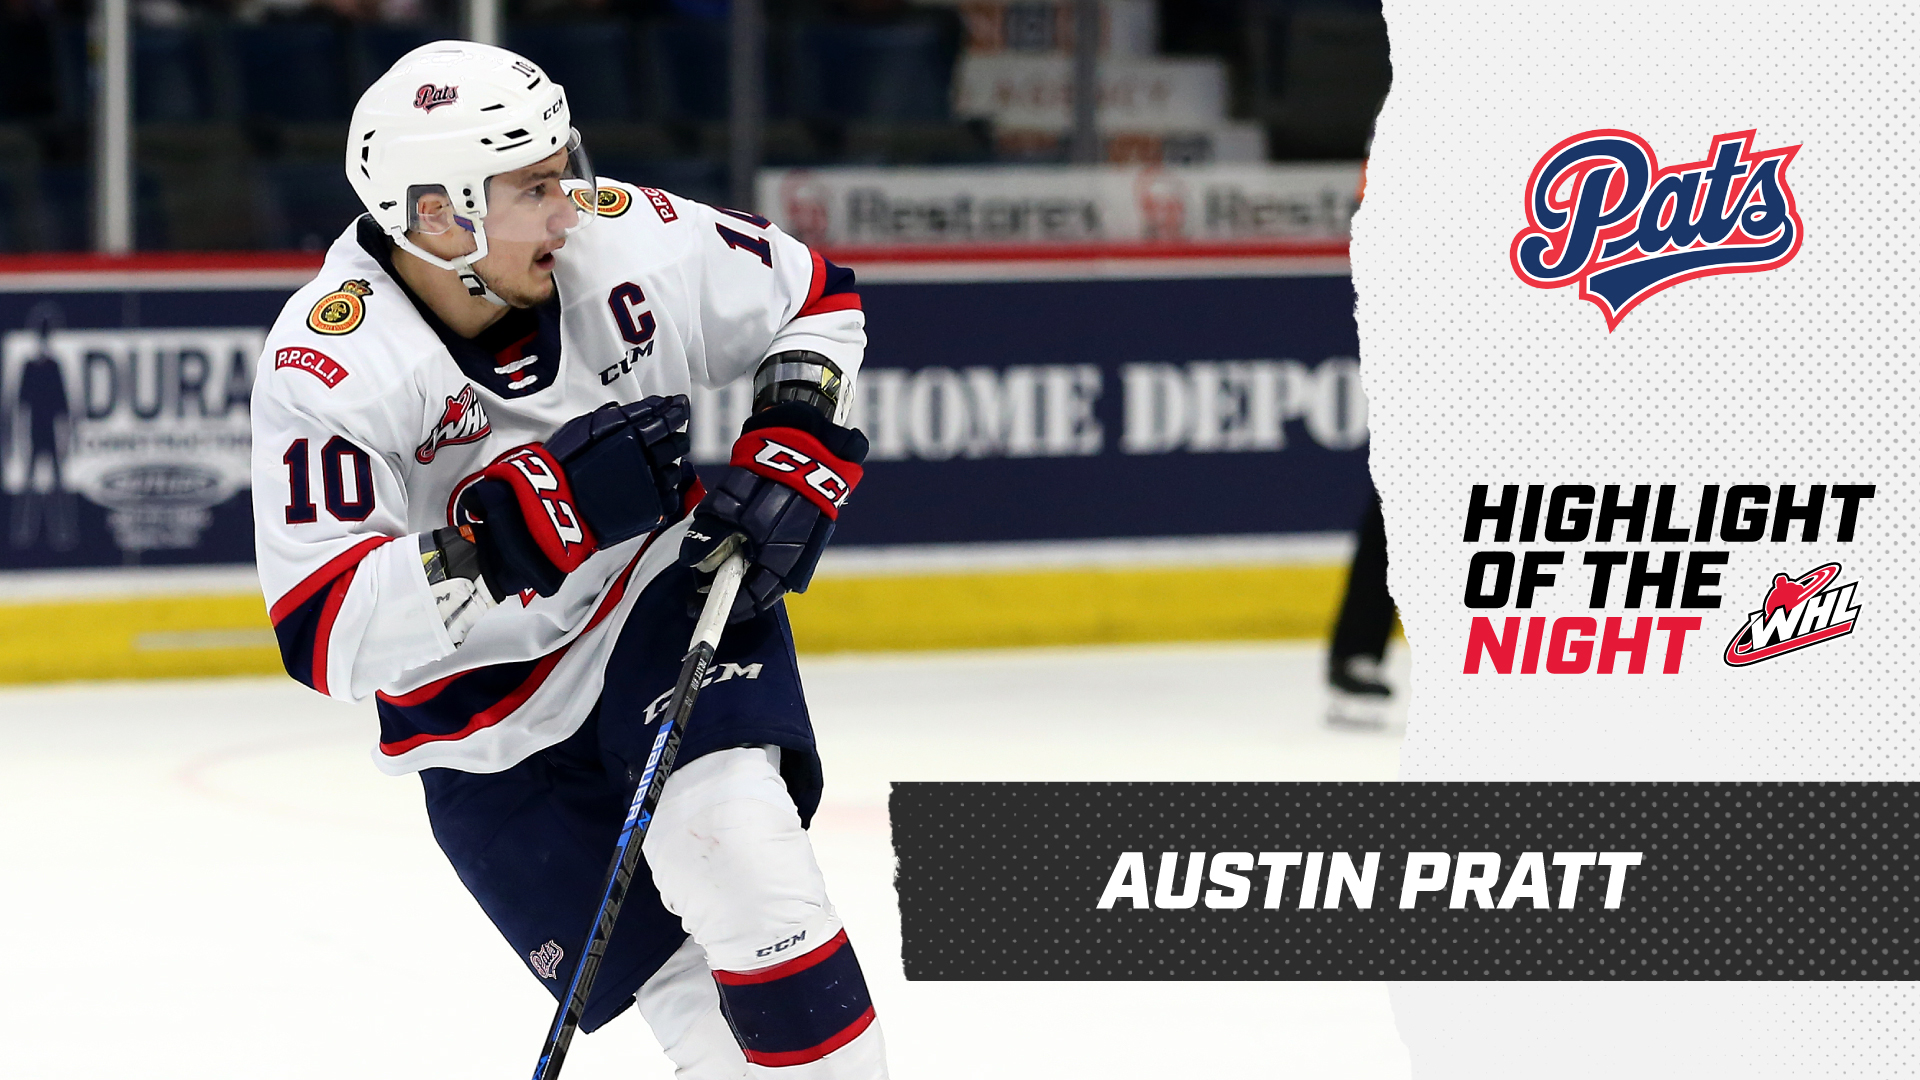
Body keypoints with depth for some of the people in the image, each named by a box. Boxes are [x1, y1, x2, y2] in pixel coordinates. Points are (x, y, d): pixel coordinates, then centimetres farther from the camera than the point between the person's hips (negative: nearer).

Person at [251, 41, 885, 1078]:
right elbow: (329, 636, -32)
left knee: (733, 838, -26)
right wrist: (549, 505, -39)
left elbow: (814, 300, 4)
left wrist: (789, 467, -11)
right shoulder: (327, 368, -25)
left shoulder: (621, 238, -15)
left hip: (663, 601, 1)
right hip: (489, 732, -1)